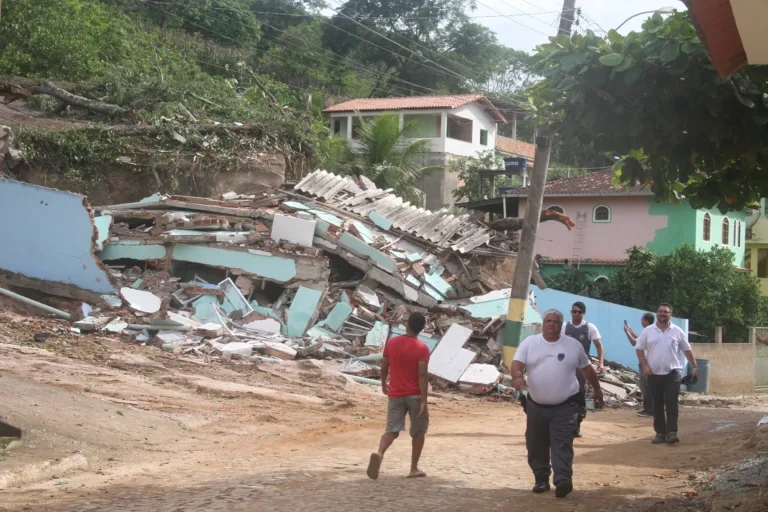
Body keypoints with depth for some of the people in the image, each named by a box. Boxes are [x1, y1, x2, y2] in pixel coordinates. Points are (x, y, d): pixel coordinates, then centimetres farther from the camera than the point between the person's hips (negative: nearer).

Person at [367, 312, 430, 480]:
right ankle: (414, 468, 16)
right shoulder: (422, 349, -11)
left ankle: (379, 454, -29)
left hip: (395, 394, 3)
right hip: (415, 395, -3)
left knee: (392, 429, 1)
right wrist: (424, 400, -17)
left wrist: (383, 384, 27)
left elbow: (384, 367, 8)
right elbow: (422, 375, -17)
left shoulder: (391, 343, 1)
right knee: (419, 431, 14)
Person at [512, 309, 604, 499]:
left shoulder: (573, 345, 4)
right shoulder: (529, 342, 2)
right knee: (536, 446, 9)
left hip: (565, 406, -2)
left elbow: (587, 368, 15)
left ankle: (563, 480, -19)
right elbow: (517, 363, -8)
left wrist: (597, 390, 20)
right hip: (536, 405, 2)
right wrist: (518, 376, -30)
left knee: (562, 445, -11)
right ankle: (541, 479, 21)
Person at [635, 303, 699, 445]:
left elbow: (687, 350, 9)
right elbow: (639, 348, 4)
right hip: (654, 374, 1)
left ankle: (672, 432, -11)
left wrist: (695, 367, 6)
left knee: (672, 403, -8)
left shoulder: (677, 331, 3)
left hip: (672, 373, -1)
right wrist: (644, 366, -7)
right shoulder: (648, 331, 2)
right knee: (657, 405, 6)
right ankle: (660, 433, 11)